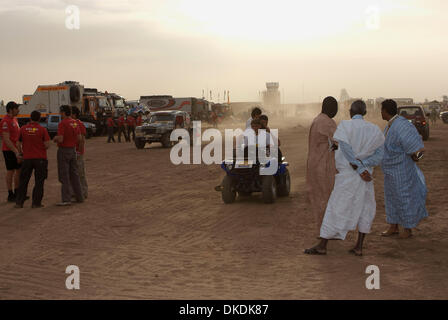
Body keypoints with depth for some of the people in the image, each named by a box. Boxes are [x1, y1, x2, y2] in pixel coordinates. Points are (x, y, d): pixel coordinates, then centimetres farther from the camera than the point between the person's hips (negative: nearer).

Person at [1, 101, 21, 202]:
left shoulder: (14, 119, 14)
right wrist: (15, 151, -23)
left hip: (16, 149, 9)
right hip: (9, 150, -9)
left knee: (19, 170, 11)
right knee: (11, 171, -3)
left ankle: (17, 193, 20)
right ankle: (10, 195, 5)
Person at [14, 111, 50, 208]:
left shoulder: (23, 129, 0)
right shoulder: (42, 129, -7)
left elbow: (18, 144, 4)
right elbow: (47, 145, -11)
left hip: (27, 158, 2)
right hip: (40, 159, -2)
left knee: (23, 181, 11)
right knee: (39, 182, 5)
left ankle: (19, 202, 11)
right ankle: (36, 203, 5)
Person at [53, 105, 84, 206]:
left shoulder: (62, 123, -17)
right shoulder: (75, 123, 7)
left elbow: (60, 139, -23)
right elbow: (80, 138, 8)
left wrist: (55, 138, -2)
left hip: (63, 150, -7)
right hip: (73, 150, 7)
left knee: (64, 176, -3)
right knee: (74, 175, 15)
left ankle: (66, 199, -5)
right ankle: (79, 197, 20)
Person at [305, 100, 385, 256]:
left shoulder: (344, 126, -6)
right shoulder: (374, 130, 4)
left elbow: (347, 150, -16)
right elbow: (379, 156, -4)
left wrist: (360, 169, -13)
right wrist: (362, 164, -12)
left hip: (347, 175, -3)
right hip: (366, 177, 3)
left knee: (336, 208, 1)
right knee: (365, 210, 13)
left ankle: (322, 246, 6)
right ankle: (359, 247, 11)